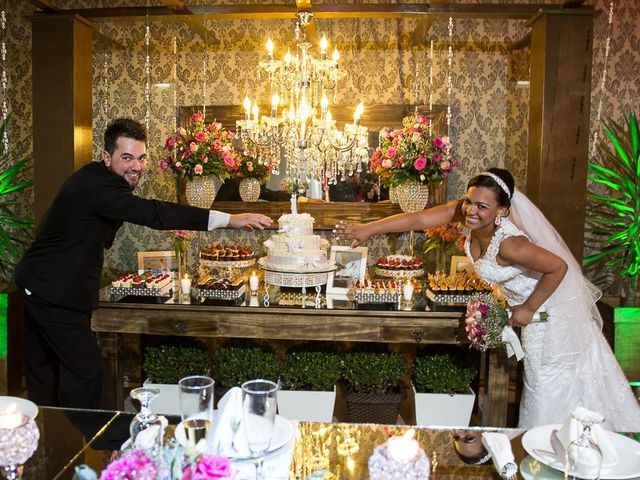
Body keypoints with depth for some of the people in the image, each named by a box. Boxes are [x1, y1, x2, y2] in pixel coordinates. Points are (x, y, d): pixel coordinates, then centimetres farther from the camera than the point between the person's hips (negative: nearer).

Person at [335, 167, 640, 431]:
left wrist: (528, 309, -22)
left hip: (547, 304, -8)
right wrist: (367, 229, -26)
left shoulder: (509, 244, -39)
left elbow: (558, 267, -31)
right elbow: (417, 220, -23)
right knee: (539, 378, 25)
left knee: (553, 385, 9)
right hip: (524, 298, 8)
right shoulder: (464, 211, -21)